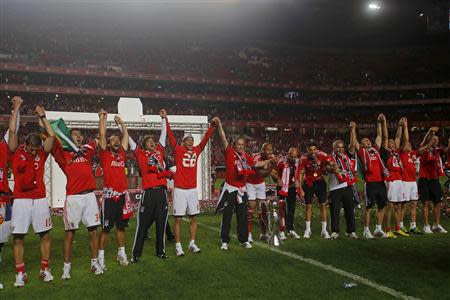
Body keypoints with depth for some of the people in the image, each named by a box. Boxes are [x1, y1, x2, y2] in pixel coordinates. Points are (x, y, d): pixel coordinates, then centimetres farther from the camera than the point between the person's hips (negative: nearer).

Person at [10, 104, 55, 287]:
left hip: (40, 200, 2)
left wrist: (42, 116, 5)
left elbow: (51, 136, 3)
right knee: (18, 237, 1)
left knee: (45, 235, 6)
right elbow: (12, 131, -1)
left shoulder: (42, 154, 6)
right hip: (21, 200, -2)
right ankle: (20, 274, 11)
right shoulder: (16, 153, 2)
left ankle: (45, 270, 18)